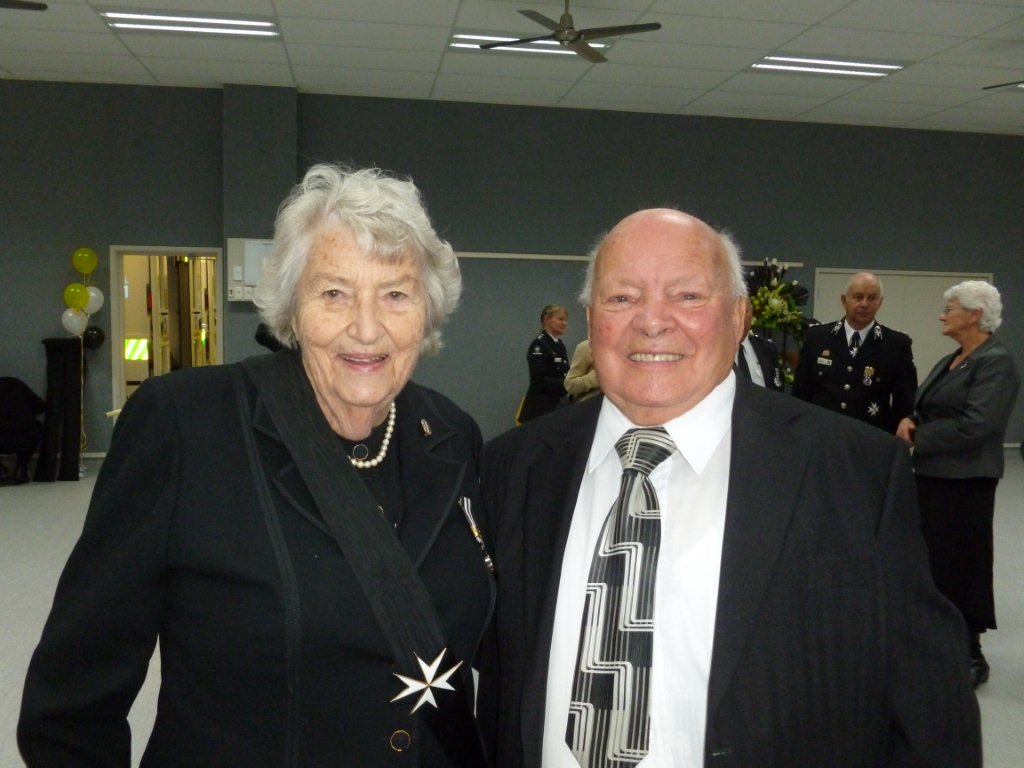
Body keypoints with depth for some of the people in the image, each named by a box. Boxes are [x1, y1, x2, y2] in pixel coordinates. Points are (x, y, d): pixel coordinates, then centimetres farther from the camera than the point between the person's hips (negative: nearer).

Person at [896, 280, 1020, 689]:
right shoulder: (949, 361, 14)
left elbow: (974, 425, -23)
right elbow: (927, 408, 16)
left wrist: (917, 437, -14)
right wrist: (909, 420, -7)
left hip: (964, 480, -8)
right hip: (931, 475, 8)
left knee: (961, 562, 2)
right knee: (933, 559, 13)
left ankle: (970, 655, 16)